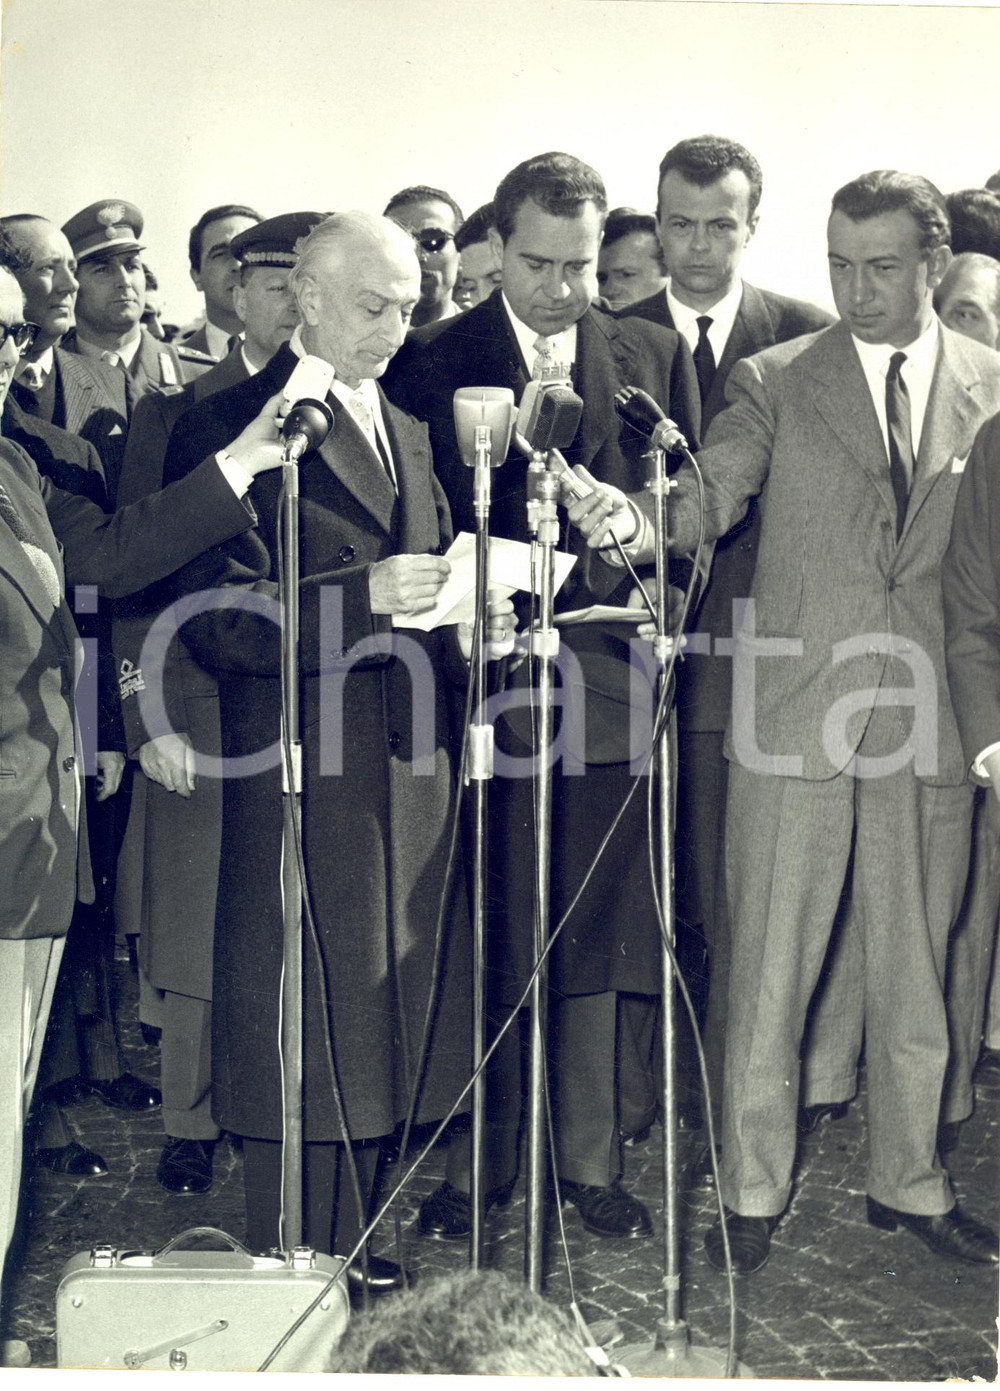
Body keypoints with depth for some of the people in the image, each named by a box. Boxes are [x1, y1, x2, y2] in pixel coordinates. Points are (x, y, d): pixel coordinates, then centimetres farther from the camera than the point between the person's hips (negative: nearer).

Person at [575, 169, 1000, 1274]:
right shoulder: (774, 381, 4)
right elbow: (712, 492, -10)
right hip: (792, 716, -1)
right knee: (768, 968, 4)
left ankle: (908, 1183, 29)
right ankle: (753, 1191, 20)